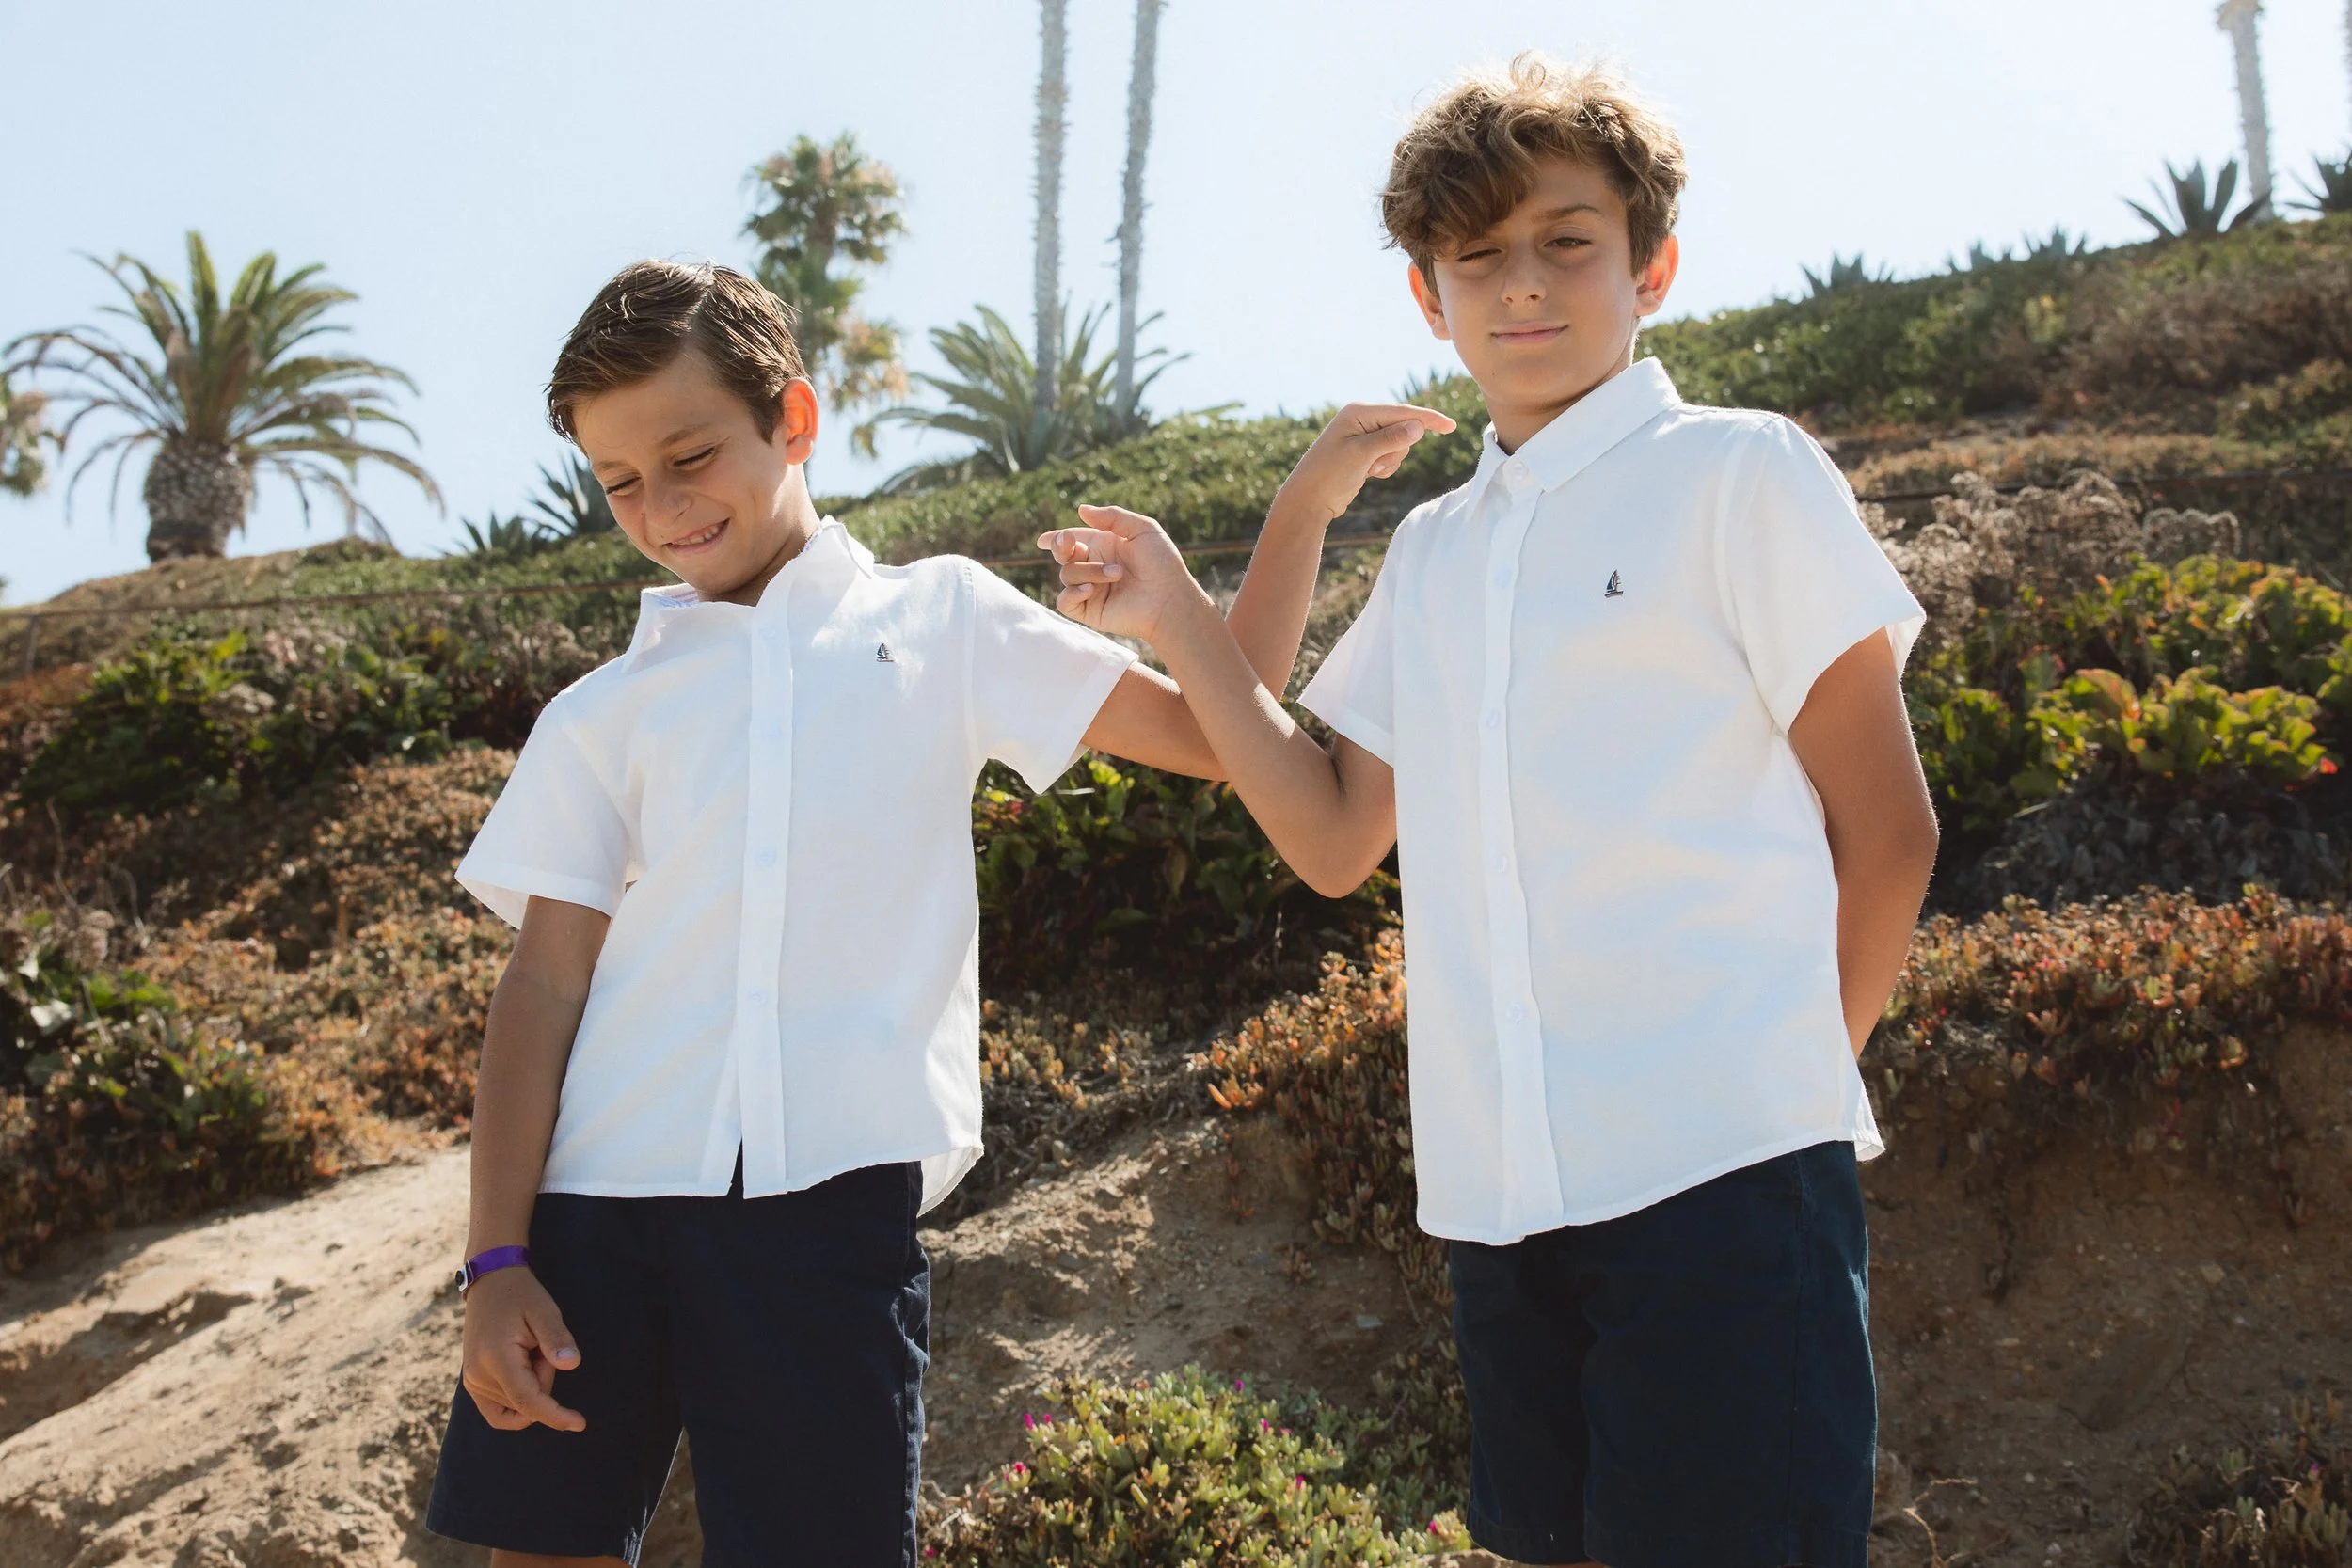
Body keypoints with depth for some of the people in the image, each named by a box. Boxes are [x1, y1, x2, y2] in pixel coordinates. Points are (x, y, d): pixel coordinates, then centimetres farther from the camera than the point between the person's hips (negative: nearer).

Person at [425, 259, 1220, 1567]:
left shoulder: (940, 621, 13)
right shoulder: (605, 715, 15)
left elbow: (1218, 736, 10)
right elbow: (544, 986, 9)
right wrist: (497, 1261, -1)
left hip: (831, 1193, -2)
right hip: (599, 1197, 2)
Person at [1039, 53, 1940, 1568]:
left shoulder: (1738, 476, -1)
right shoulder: (1430, 553, 17)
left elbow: (1886, 830, 0)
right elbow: (1336, 839, 17)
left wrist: (1789, 1067, 3)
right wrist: (1179, 624, 12)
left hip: (1722, 1165, -6)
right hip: (1501, 1187, 6)